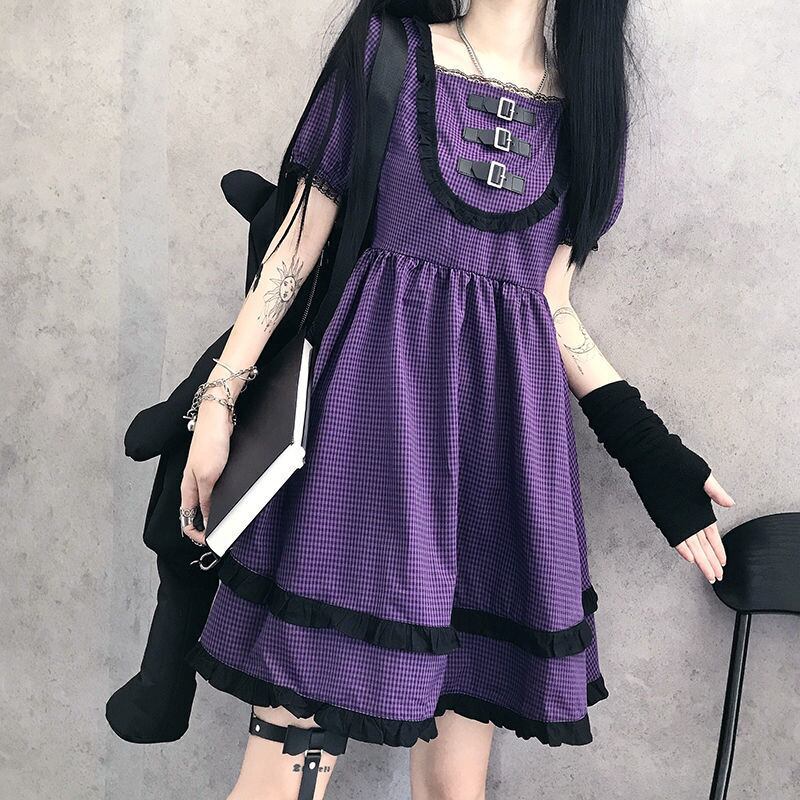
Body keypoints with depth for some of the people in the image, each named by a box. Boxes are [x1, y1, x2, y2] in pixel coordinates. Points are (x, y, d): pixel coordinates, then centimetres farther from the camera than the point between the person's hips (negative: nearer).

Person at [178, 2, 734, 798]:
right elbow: (298, 241, 5)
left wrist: (647, 448, 8)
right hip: (374, 411, -2)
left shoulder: (585, 101, 14)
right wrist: (219, 398, 0)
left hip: (508, 432, 3)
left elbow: (553, 304, 15)